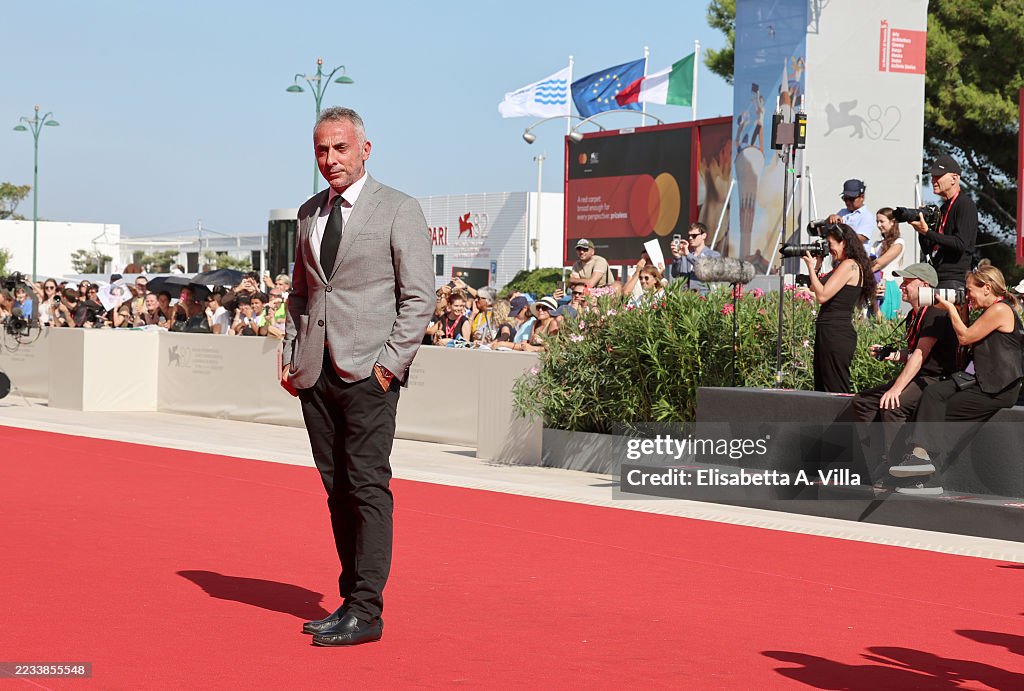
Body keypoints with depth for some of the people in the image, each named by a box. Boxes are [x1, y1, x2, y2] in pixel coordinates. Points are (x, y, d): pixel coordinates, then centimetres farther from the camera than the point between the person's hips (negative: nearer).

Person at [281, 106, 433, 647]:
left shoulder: (399, 210, -2)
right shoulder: (309, 213, 16)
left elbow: (418, 296, -5)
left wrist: (391, 363, -12)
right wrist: (290, 352, 11)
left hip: (368, 372, -6)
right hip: (315, 372, 6)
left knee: (368, 486, -8)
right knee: (336, 488, 7)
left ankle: (365, 612, -7)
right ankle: (351, 599, 13)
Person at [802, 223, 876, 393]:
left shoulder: (849, 265, -12)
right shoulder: (842, 266, 18)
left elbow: (822, 296, -18)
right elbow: (813, 288, 20)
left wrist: (811, 267, -9)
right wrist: (817, 265, 11)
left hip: (836, 334, -10)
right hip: (829, 333, 10)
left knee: (835, 392, -8)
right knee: (822, 390, 13)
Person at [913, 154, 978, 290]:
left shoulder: (965, 204, -5)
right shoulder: (943, 208, 21)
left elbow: (960, 244, -18)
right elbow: (927, 250, 20)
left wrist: (927, 232, -18)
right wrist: (921, 230, 1)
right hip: (936, 278, 8)